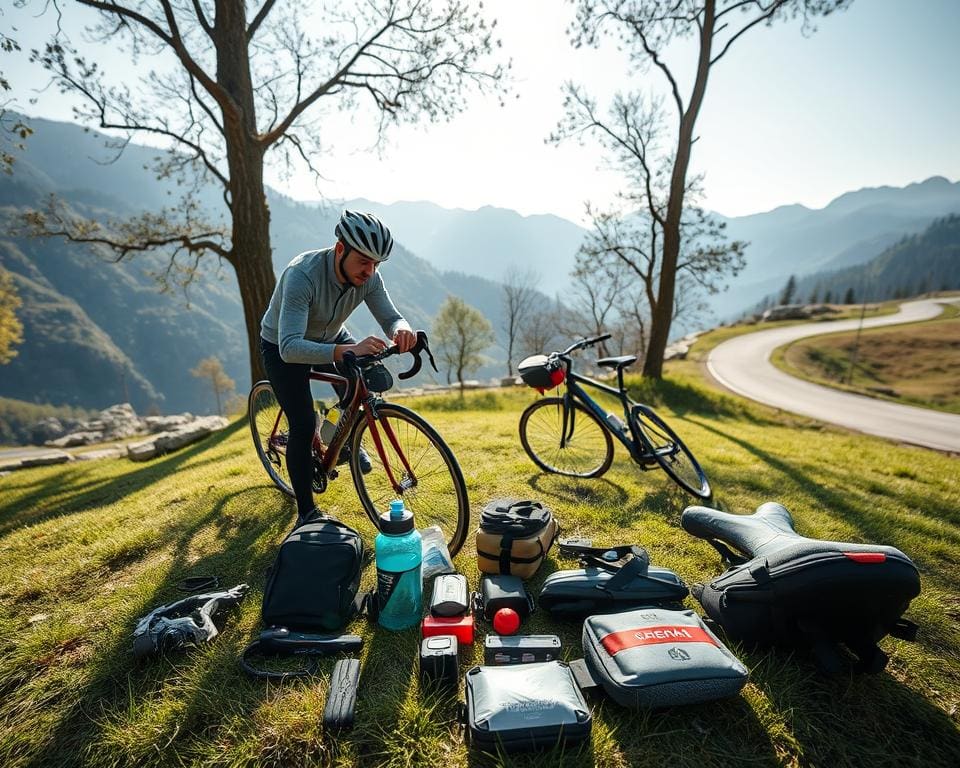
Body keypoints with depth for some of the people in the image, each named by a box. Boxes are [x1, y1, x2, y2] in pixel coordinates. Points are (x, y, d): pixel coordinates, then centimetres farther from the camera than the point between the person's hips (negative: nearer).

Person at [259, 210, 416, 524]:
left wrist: (401, 330, -45)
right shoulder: (302, 274, -38)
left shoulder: (368, 277, -21)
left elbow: (390, 318, -19)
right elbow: (290, 348, -46)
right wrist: (346, 350, -62)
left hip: (329, 337, 5)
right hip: (282, 348, -5)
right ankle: (306, 513, 7)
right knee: (304, 425, -11)